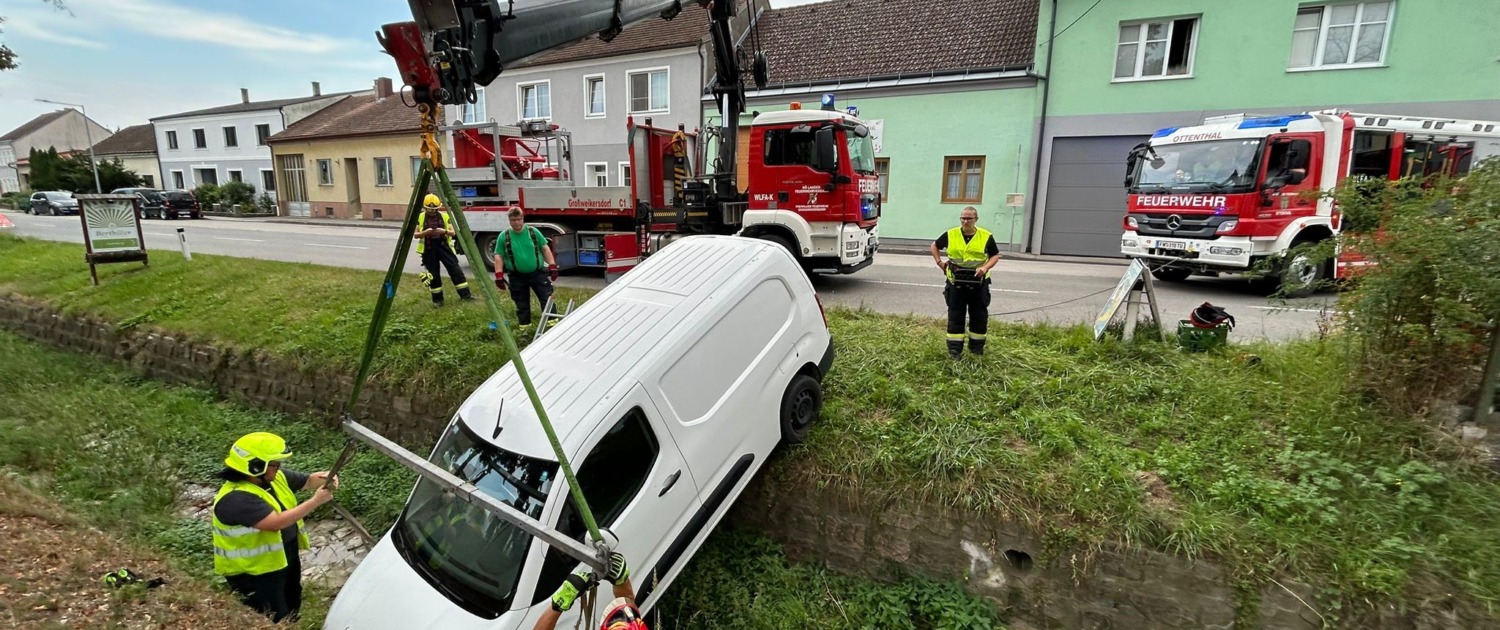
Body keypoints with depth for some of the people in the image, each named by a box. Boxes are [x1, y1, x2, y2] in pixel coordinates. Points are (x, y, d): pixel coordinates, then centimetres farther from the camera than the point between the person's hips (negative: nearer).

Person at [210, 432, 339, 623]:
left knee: (292, 611, 26)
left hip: (286, 560, 9)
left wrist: (324, 478, -17)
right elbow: (277, 522, -37)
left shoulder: (275, 477, -4)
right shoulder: (236, 498, -29)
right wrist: (316, 501, -33)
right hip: (254, 573, -9)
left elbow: (308, 481, 7)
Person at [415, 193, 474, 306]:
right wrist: (425, 232, -18)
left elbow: (453, 232, 3)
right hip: (429, 249, 0)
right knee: (434, 274, 4)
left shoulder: (445, 216, 4)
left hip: (444, 246, 1)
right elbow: (416, 235, 2)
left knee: (455, 270, -5)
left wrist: (444, 231, -18)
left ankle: (465, 294, -1)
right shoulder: (420, 217, 2)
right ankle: (437, 299, 14)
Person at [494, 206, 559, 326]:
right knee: (522, 305, 9)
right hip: (517, 277, 0)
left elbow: (545, 248, 4)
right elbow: (498, 256, 1)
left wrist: (552, 266, -3)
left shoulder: (533, 232, 0)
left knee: (547, 299, -1)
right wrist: (499, 275, -7)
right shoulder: (504, 236, -2)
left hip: (538, 273, 0)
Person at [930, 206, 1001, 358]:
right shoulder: (950, 235, -2)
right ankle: (954, 348, 10)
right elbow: (934, 246, 13)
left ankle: (977, 346, 25)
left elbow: (995, 255, 4)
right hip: (956, 282, 0)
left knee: (979, 316, 9)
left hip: (978, 283, 0)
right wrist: (939, 262, 1)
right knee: (955, 316, 3)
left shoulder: (986, 236, -4)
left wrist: (986, 267, -14)